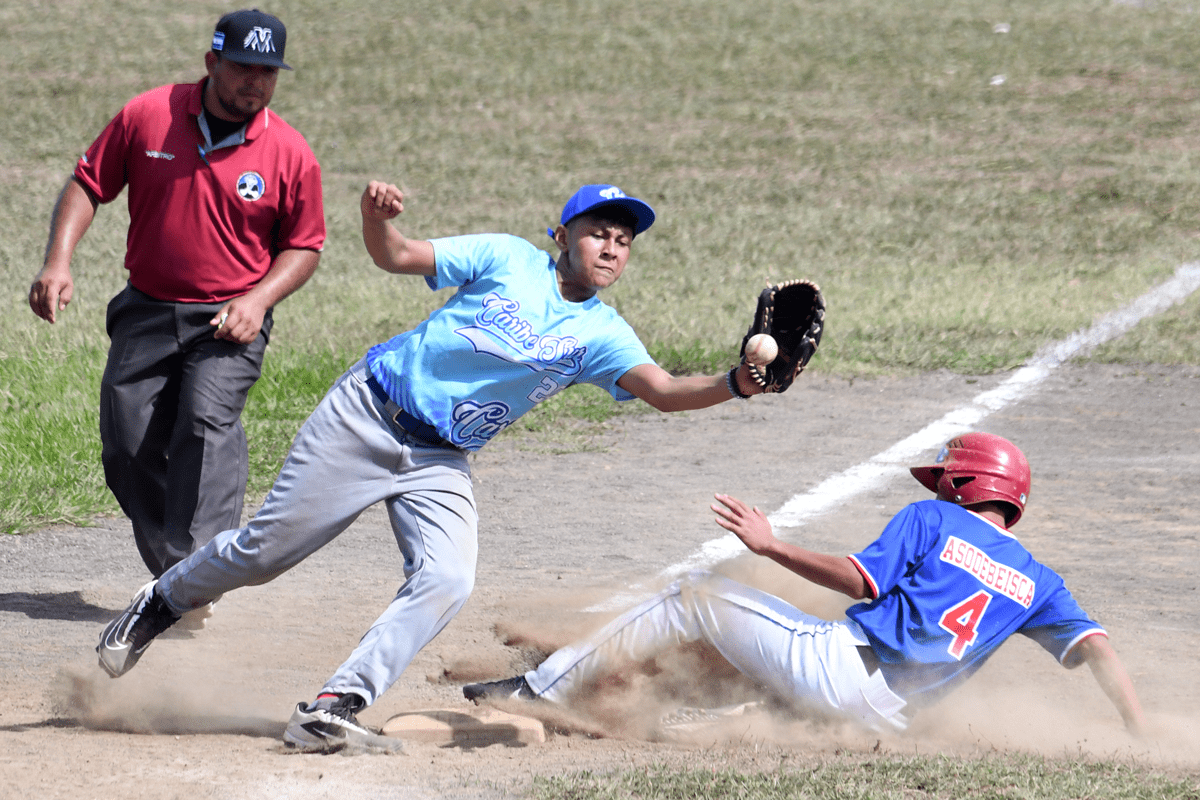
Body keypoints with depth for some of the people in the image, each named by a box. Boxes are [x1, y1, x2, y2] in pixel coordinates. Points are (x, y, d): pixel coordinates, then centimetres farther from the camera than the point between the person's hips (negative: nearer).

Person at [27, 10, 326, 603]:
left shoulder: (291, 155, -6)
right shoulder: (147, 116, -4)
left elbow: (303, 247, 4)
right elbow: (87, 185, 5)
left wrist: (258, 300, -13)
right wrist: (58, 261, -8)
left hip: (229, 321, -3)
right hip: (146, 311, 3)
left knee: (208, 420, -26)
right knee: (128, 448, -1)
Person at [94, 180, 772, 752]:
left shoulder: (605, 336, 0)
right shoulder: (508, 260, -5)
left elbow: (663, 390, -15)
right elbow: (398, 257, -7)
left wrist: (736, 385, -33)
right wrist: (378, 216, -30)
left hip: (441, 463, 3)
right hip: (366, 417, -3)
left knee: (447, 583, -20)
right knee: (266, 550, -2)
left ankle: (331, 712, -18)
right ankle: (162, 603, 26)